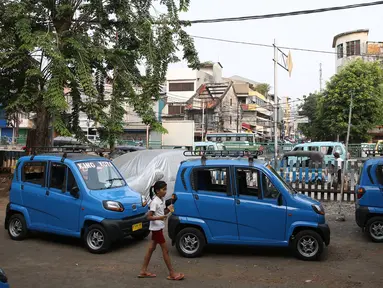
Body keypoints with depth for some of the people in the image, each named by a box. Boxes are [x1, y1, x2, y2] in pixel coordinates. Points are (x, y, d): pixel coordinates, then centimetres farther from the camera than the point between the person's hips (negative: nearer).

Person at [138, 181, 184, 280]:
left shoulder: (162, 200, 6)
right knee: (165, 250, -3)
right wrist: (159, 218, -37)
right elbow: (149, 217, -22)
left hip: (159, 228, 9)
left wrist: (168, 209, -4)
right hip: (156, 228, -9)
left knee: (151, 248, 13)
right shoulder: (155, 202, -20)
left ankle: (143, 271, 21)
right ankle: (172, 274, 4)